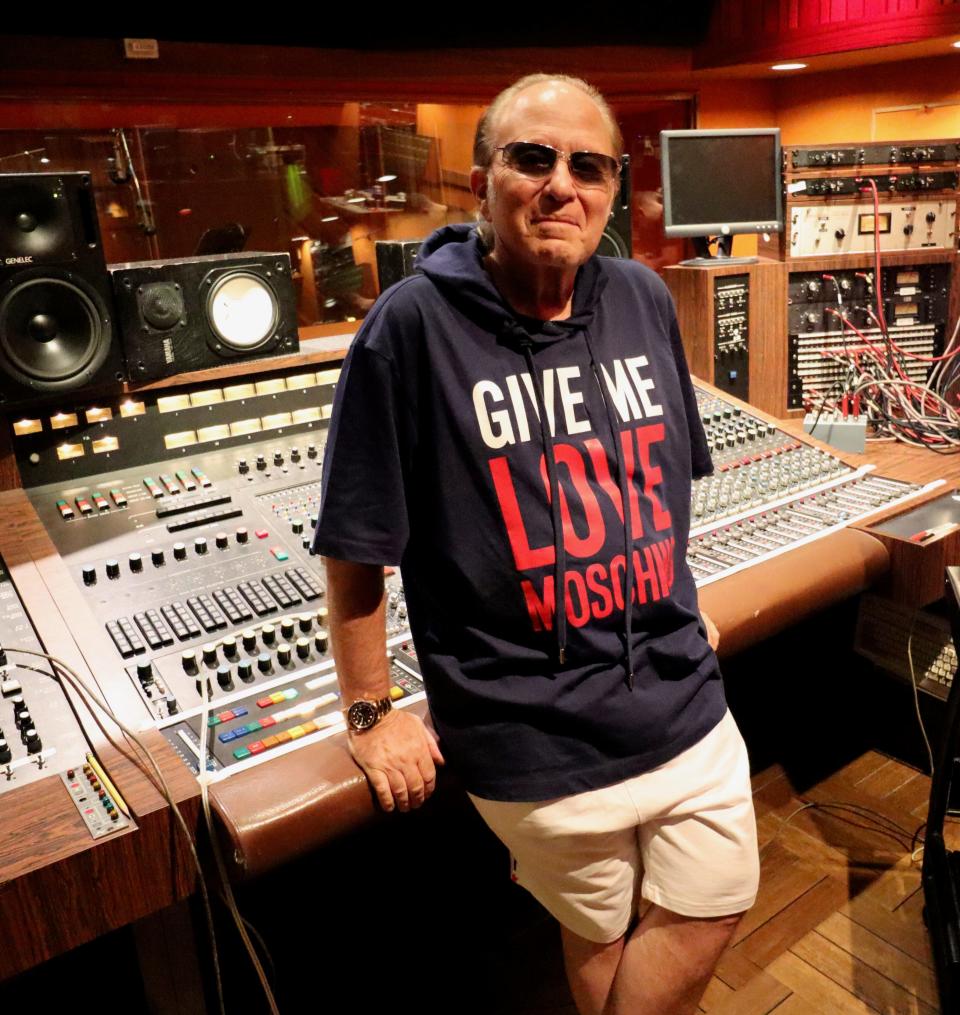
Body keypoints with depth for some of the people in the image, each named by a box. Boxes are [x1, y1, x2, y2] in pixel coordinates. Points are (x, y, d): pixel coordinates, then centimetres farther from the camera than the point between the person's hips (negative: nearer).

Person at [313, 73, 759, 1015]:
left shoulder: (644, 299, 0)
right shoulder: (414, 324, -17)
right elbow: (355, 545, -12)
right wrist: (371, 712, -5)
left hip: (684, 699, 5)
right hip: (535, 742, -4)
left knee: (710, 914, 19)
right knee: (602, 935, 18)